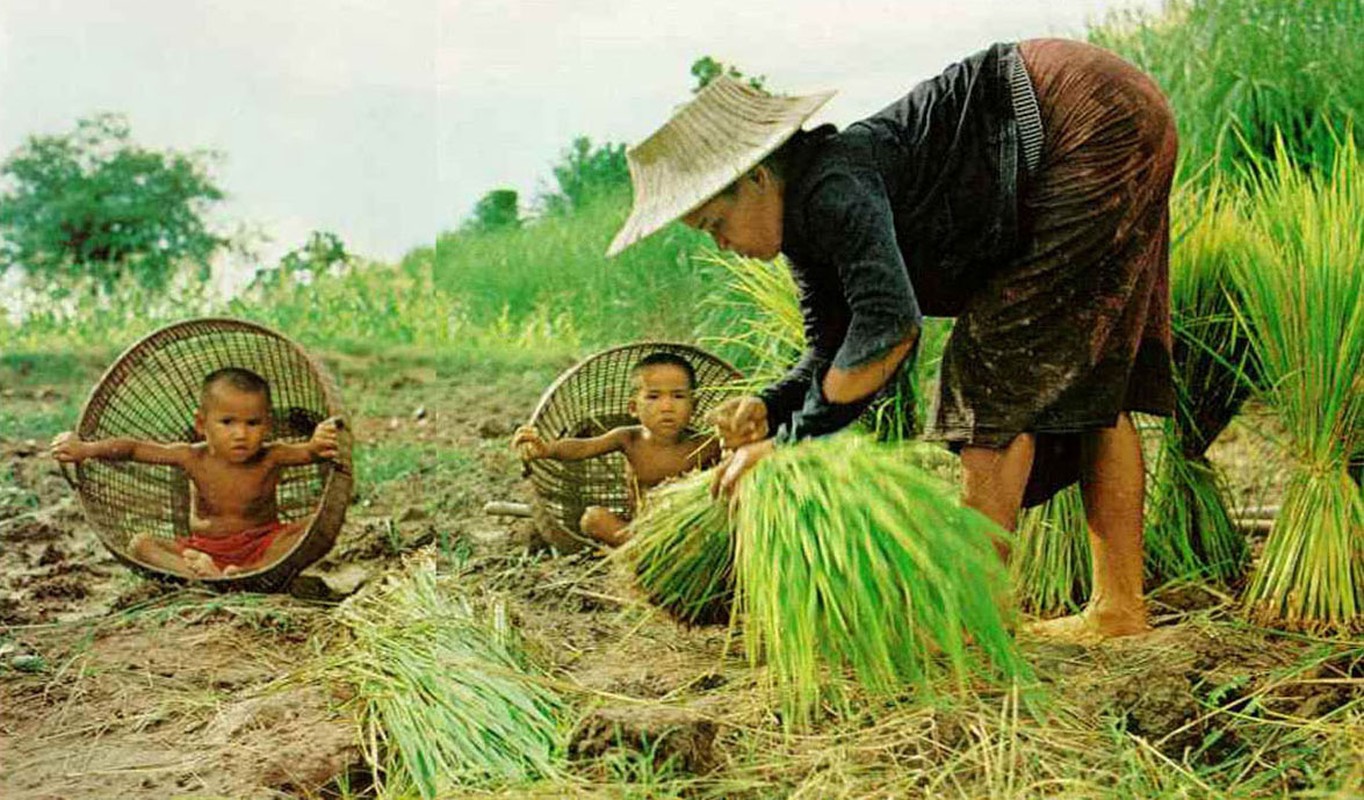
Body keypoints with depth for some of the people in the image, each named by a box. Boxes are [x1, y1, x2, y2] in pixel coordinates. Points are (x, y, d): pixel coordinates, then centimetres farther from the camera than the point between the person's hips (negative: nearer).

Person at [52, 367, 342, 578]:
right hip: (203, 548, 2)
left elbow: (307, 452, -29)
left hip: (262, 544, -2)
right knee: (141, 544, -16)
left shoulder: (270, 458, -12)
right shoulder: (194, 458, -7)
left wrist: (319, 445, -54)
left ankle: (253, 573, -46)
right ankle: (202, 573, -44)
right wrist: (85, 449, -18)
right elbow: (133, 448, -6)